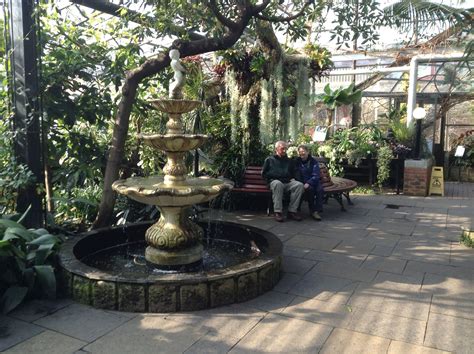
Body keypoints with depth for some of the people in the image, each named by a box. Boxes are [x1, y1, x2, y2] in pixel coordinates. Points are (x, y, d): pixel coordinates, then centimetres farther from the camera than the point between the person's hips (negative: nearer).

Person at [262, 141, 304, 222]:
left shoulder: (289, 161, 30)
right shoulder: (269, 160, 21)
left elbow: (295, 172, 34)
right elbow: (264, 173, 17)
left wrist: (293, 178, 12)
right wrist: (271, 179, -1)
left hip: (288, 182, 3)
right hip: (274, 181, -3)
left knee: (299, 185, -29)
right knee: (278, 184, -41)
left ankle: (292, 211, -28)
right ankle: (278, 212, -41)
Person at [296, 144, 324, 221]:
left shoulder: (313, 161, 2)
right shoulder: (297, 162, 5)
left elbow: (316, 175, -6)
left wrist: (308, 183, -23)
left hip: (313, 182, 1)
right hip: (302, 182, -1)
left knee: (320, 189, -29)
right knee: (310, 189, -32)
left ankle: (316, 211, -29)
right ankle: (312, 210, -19)